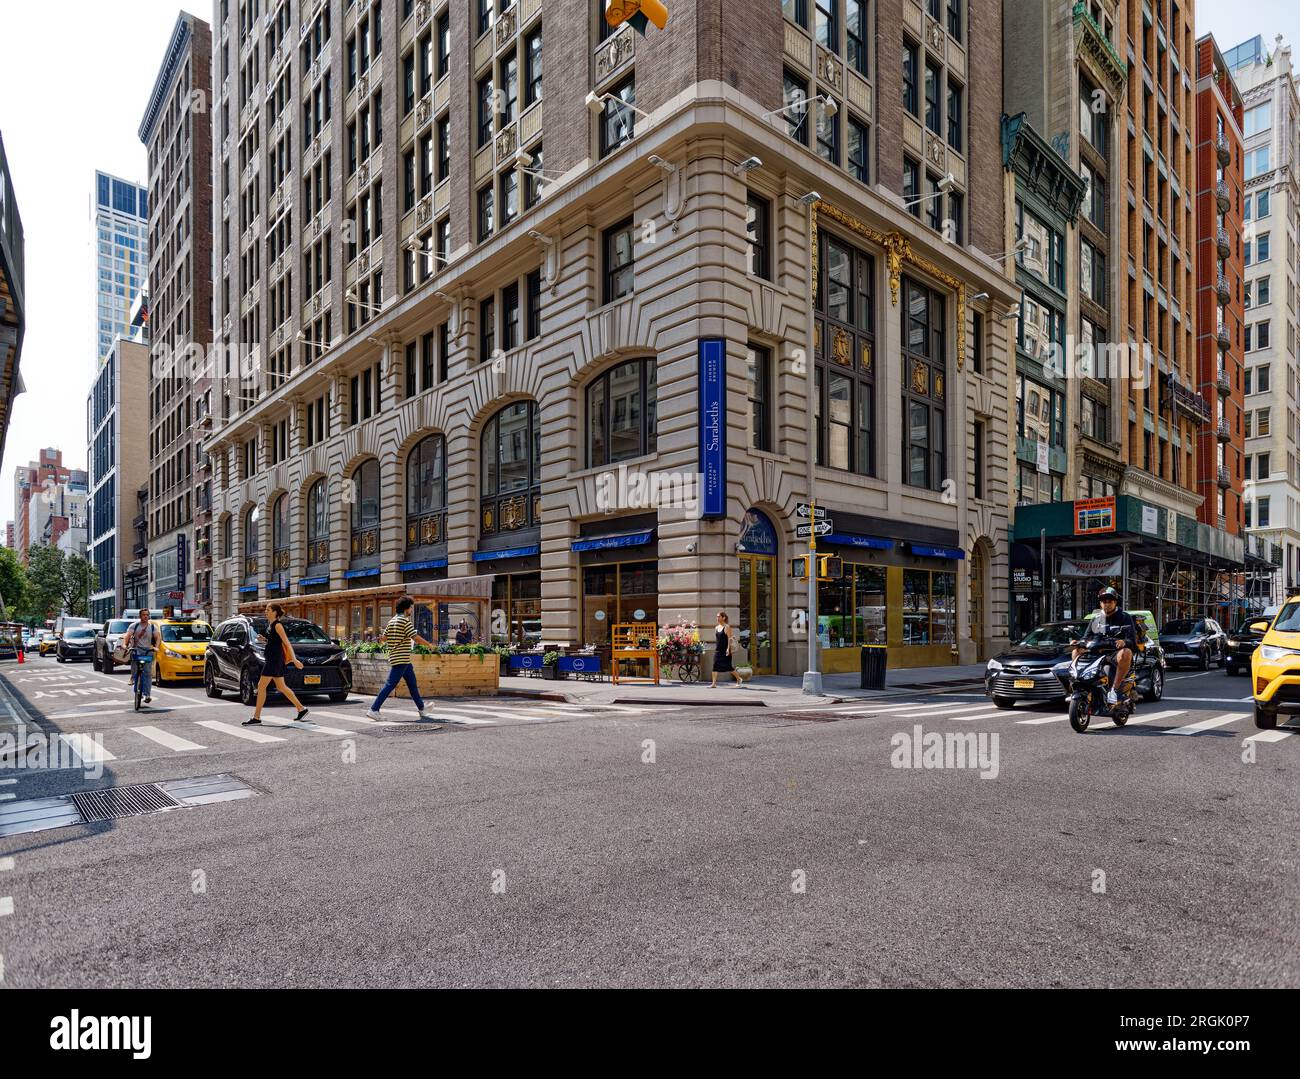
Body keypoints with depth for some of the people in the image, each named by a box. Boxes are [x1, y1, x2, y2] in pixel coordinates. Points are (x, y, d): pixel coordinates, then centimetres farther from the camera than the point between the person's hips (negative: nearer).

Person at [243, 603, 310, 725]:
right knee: (281, 687, 13)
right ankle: (301, 709, 18)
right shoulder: (270, 624, 15)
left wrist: (294, 659, -20)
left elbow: (287, 643, -17)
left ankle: (256, 717, -2)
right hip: (271, 658, 10)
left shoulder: (277, 625, -12)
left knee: (261, 686, -7)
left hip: (275, 659, -10)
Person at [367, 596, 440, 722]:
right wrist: (429, 645, -3)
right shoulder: (405, 620, -13)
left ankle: (421, 710, 21)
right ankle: (374, 709, -5)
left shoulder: (392, 621, 13)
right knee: (390, 685, -7)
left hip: (404, 660, 10)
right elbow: (416, 637, -17)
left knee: (413, 684, 14)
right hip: (401, 659, -10)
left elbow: (384, 638, 13)